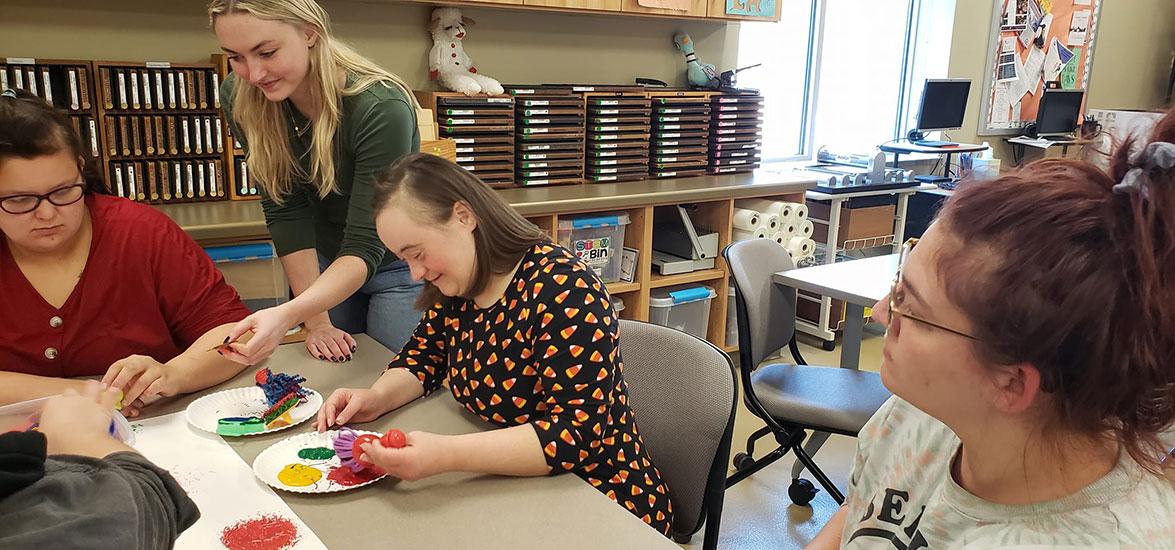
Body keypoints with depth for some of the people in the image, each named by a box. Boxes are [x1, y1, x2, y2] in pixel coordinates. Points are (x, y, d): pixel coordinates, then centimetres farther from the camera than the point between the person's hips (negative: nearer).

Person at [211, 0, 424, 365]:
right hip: (322, 264, 4)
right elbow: (286, 213, -14)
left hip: (397, 264, -4)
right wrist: (316, 321, -17)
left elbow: (365, 246, -32)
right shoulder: (239, 99, -16)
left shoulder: (381, 107, -32)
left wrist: (288, 315, -47)